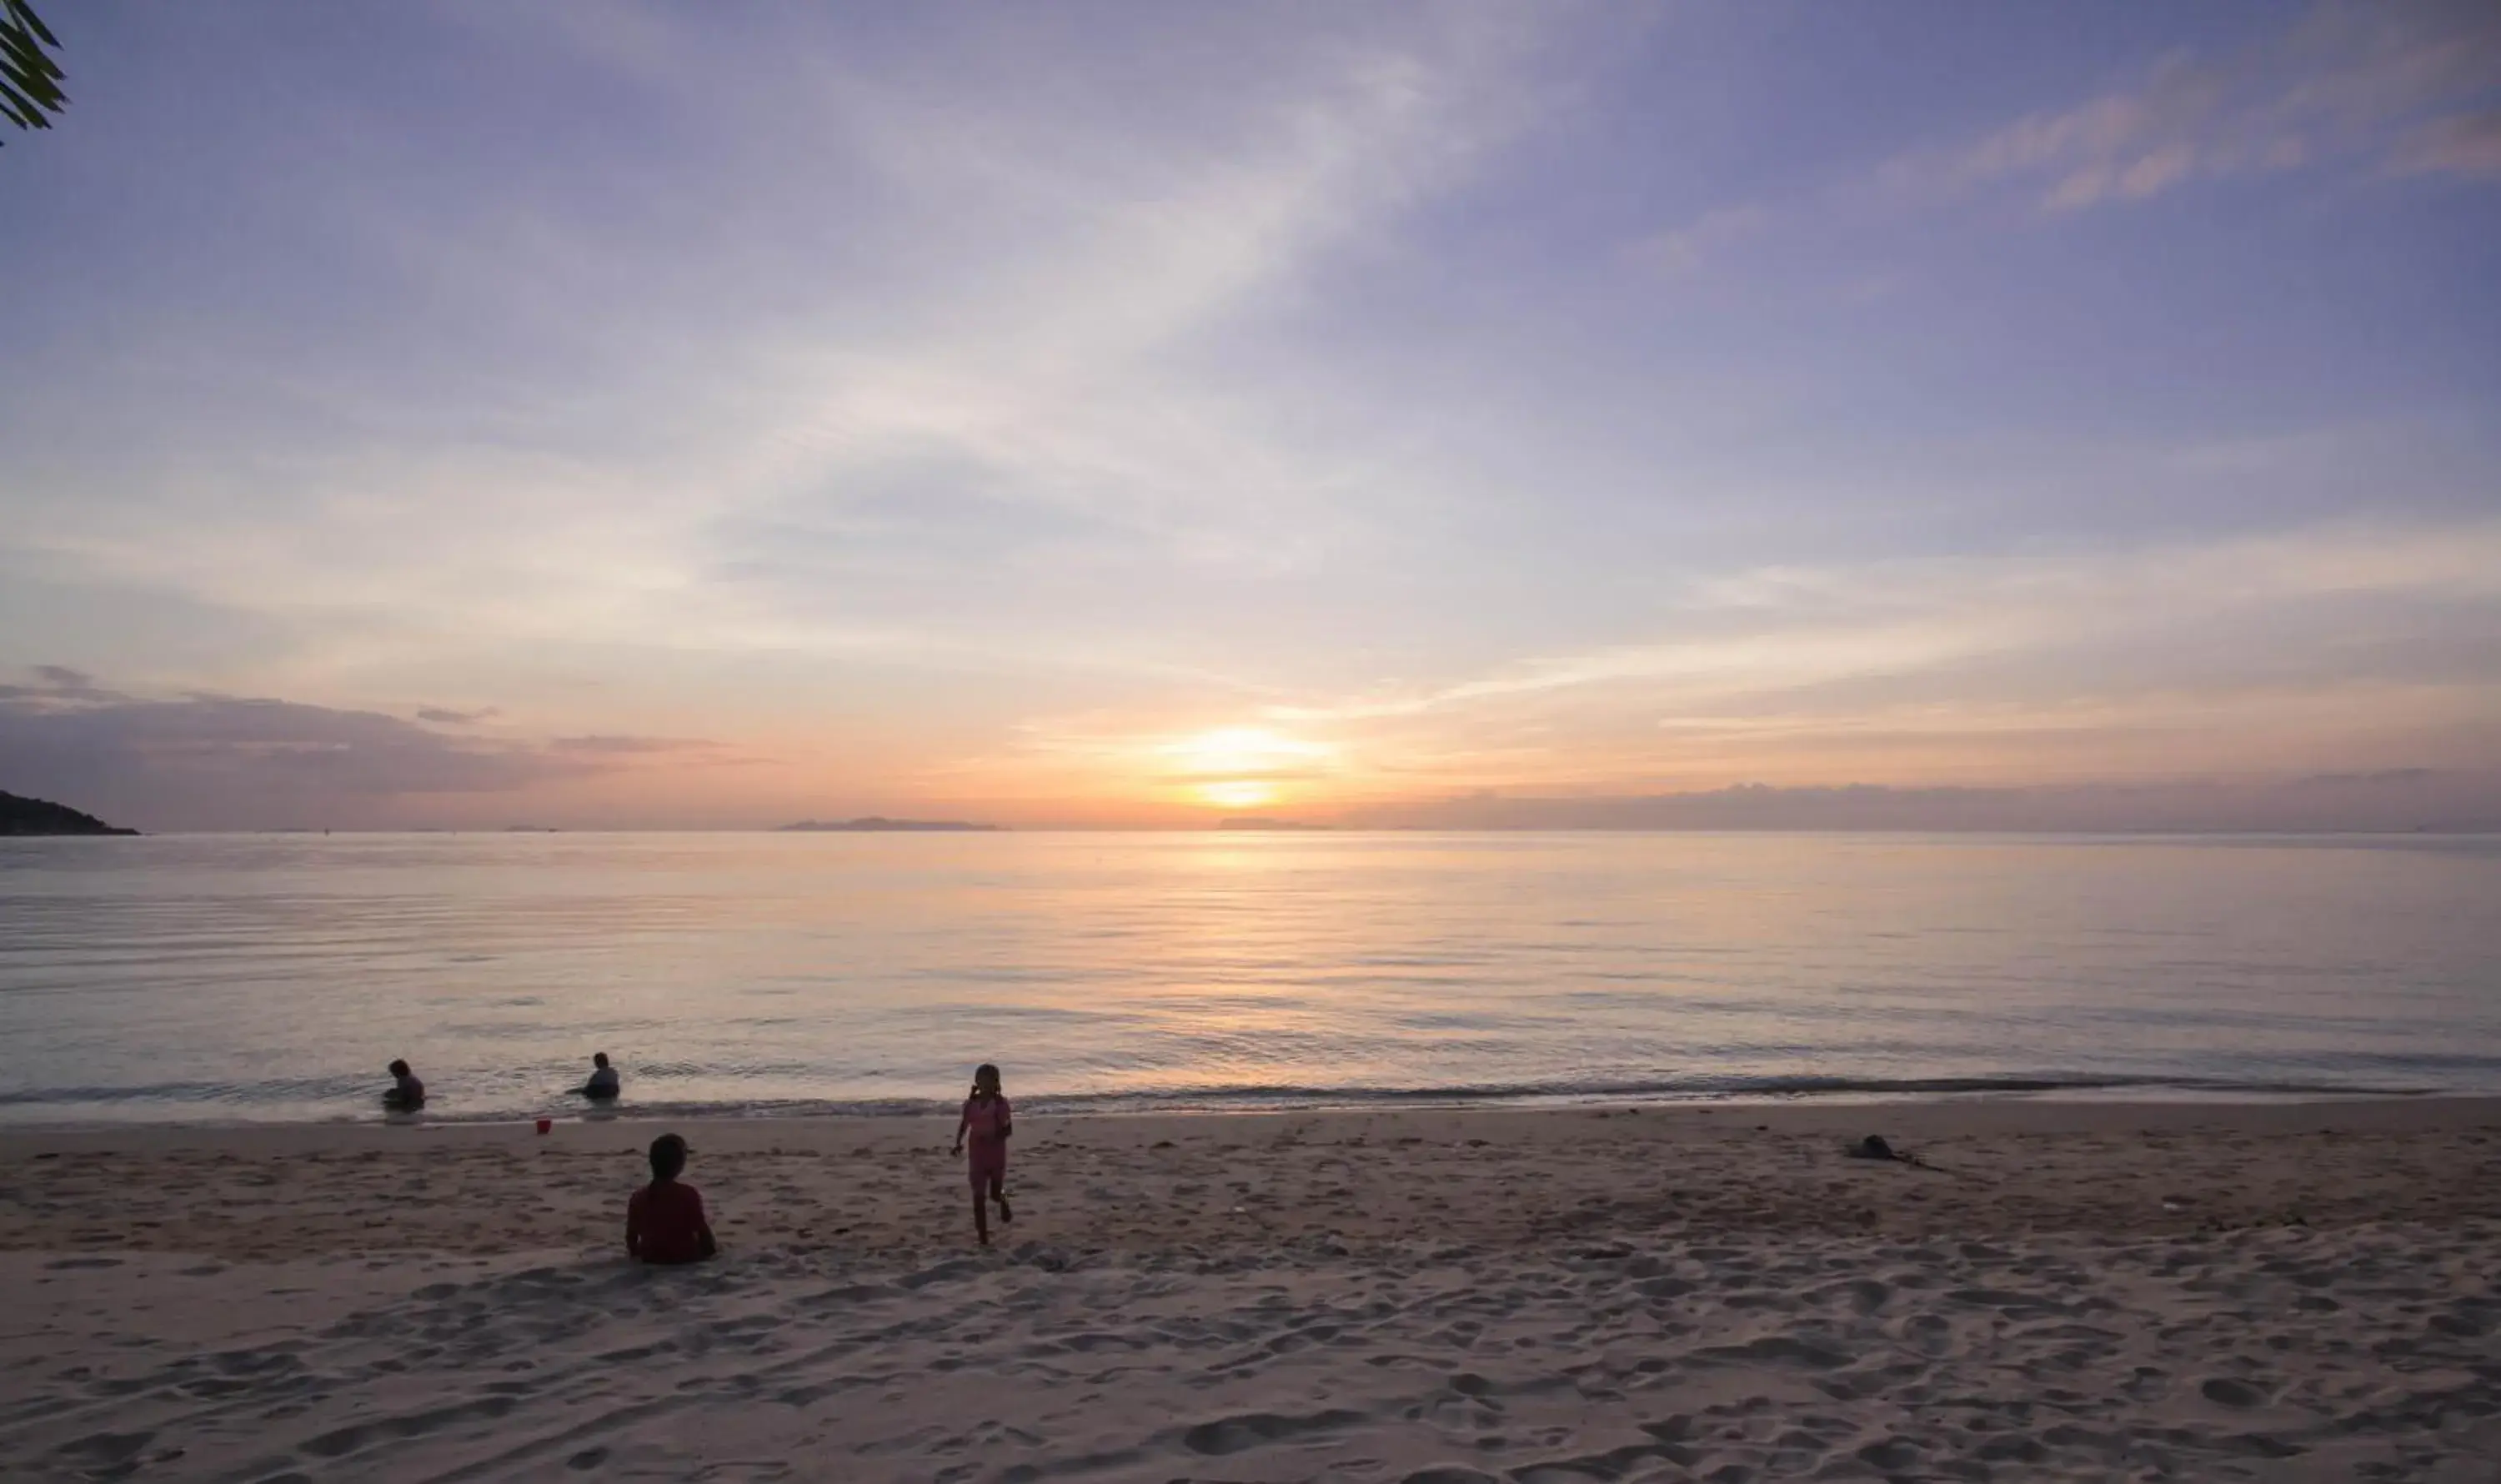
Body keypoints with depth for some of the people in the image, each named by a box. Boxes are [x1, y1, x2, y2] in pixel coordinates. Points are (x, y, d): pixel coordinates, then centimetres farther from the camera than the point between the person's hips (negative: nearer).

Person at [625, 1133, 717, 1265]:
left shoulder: (638, 1198, -7)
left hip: (651, 1260, 4)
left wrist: (634, 1252, 22)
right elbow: (702, 1229, -10)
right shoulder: (688, 1194, -17)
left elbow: (631, 1235, 2)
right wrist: (712, 1248, 7)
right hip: (686, 1258, -4)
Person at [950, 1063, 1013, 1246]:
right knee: (978, 1196, -2)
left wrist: (993, 1137, -25)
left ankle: (1003, 1201, 48)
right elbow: (964, 1125, 9)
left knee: (995, 1193, 11)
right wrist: (958, 1143, -7)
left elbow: (1008, 1129, -8)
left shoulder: (1000, 1103, -10)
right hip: (977, 1155, 2)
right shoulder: (970, 1103, -2)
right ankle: (983, 1236, 7)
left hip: (996, 1154, -2)